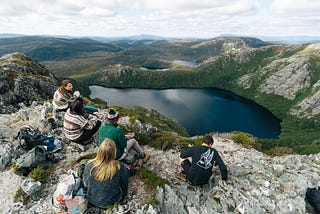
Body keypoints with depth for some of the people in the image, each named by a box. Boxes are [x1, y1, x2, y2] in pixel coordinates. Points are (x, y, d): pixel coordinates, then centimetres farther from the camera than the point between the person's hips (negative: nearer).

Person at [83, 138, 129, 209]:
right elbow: (123, 186, -13)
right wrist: (122, 197, 9)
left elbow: (86, 183, -7)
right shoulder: (119, 167, -31)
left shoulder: (89, 165, -27)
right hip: (111, 201, -2)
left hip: (92, 199, 2)